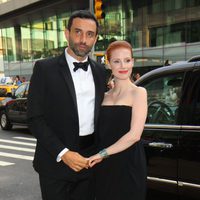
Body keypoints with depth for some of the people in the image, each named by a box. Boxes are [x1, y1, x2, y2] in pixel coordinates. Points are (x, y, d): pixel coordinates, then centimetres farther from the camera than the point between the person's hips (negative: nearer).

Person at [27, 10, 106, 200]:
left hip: (89, 161, 4)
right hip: (55, 161, -4)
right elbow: (35, 118, -10)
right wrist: (62, 153, -17)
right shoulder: (45, 68, -7)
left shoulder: (100, 71, 7)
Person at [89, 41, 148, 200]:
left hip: (129, 165, -5)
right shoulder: (105, 96, 10)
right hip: (103, 166, 5)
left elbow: (134, 134, -15)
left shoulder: (138, 92, -6)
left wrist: (103, 153, -12)